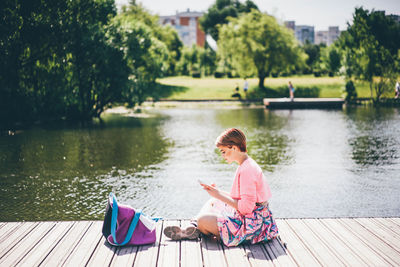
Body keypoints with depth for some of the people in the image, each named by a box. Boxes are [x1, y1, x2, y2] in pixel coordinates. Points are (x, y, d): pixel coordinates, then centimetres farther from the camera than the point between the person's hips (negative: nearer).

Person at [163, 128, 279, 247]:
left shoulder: (246, 170, -21)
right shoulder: (247, 165, 12)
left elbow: (246, 207, -25)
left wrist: (220, 196, -16)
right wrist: (218, 192, 7)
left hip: (252, 224, -11)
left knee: (203, 220, -20)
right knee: (212, 203, 24)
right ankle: (194, 231, 10)